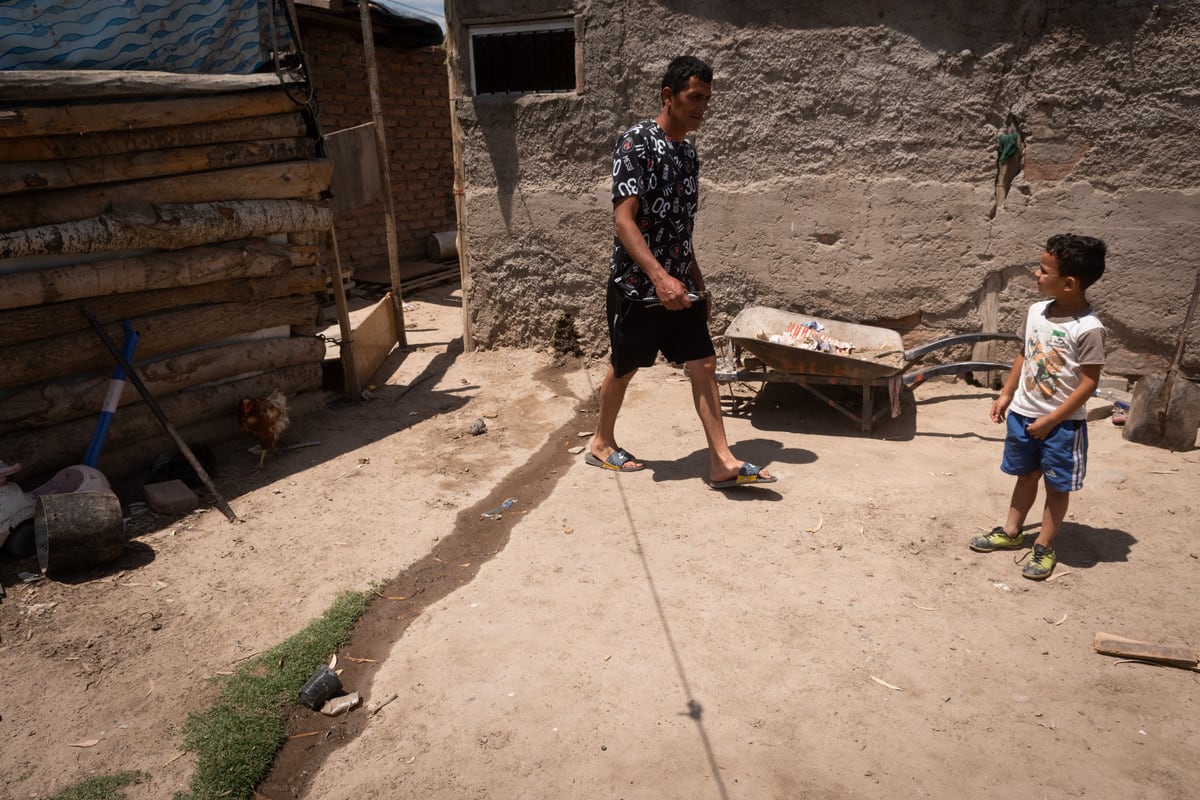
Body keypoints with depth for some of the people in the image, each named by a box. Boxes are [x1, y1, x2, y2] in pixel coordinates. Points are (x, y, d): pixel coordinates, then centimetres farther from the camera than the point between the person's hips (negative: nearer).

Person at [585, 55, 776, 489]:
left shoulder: (688, 151, 11)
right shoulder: (636, 143, -14)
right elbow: (623, 220, -23)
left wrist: (697, 282, 19)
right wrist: (659, 277, -33)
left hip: (680, 284, 7)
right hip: (637, 285, -7)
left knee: (704, 365, 3)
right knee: (624, 368, 9)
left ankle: (723, 463, 8)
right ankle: (602, 443, 32)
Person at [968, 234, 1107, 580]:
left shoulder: (1088, 329, -22)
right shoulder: (1036, 311, -2)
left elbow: (1089, 382, -18)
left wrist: (1051, 420, -17)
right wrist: (1006, 394, 11)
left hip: (1062, 424, -6)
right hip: (1023, 414, 6)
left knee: (1056, 486, 10)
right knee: (1026, 475, 21)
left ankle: (1044, 547, 23)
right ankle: (1011, 532, 35)